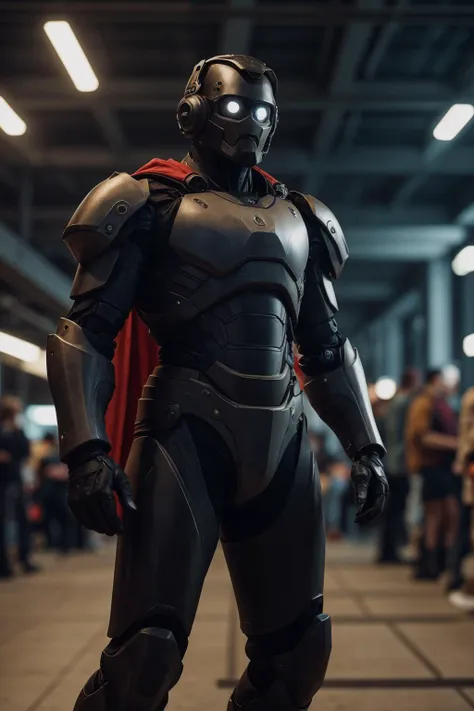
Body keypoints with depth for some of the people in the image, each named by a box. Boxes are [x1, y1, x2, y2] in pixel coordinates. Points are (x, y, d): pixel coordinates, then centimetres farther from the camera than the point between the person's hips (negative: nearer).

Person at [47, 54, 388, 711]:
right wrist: (86, 447, -17)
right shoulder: (153, 206, 3)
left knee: (299, 647, 9)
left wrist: (366, 444, 13)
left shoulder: (299, 220, 19)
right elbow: (88, 331, -4)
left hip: (280, 440, 6)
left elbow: (328, 348, 22)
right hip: (187, 431, -5)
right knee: (149, 648, -13)